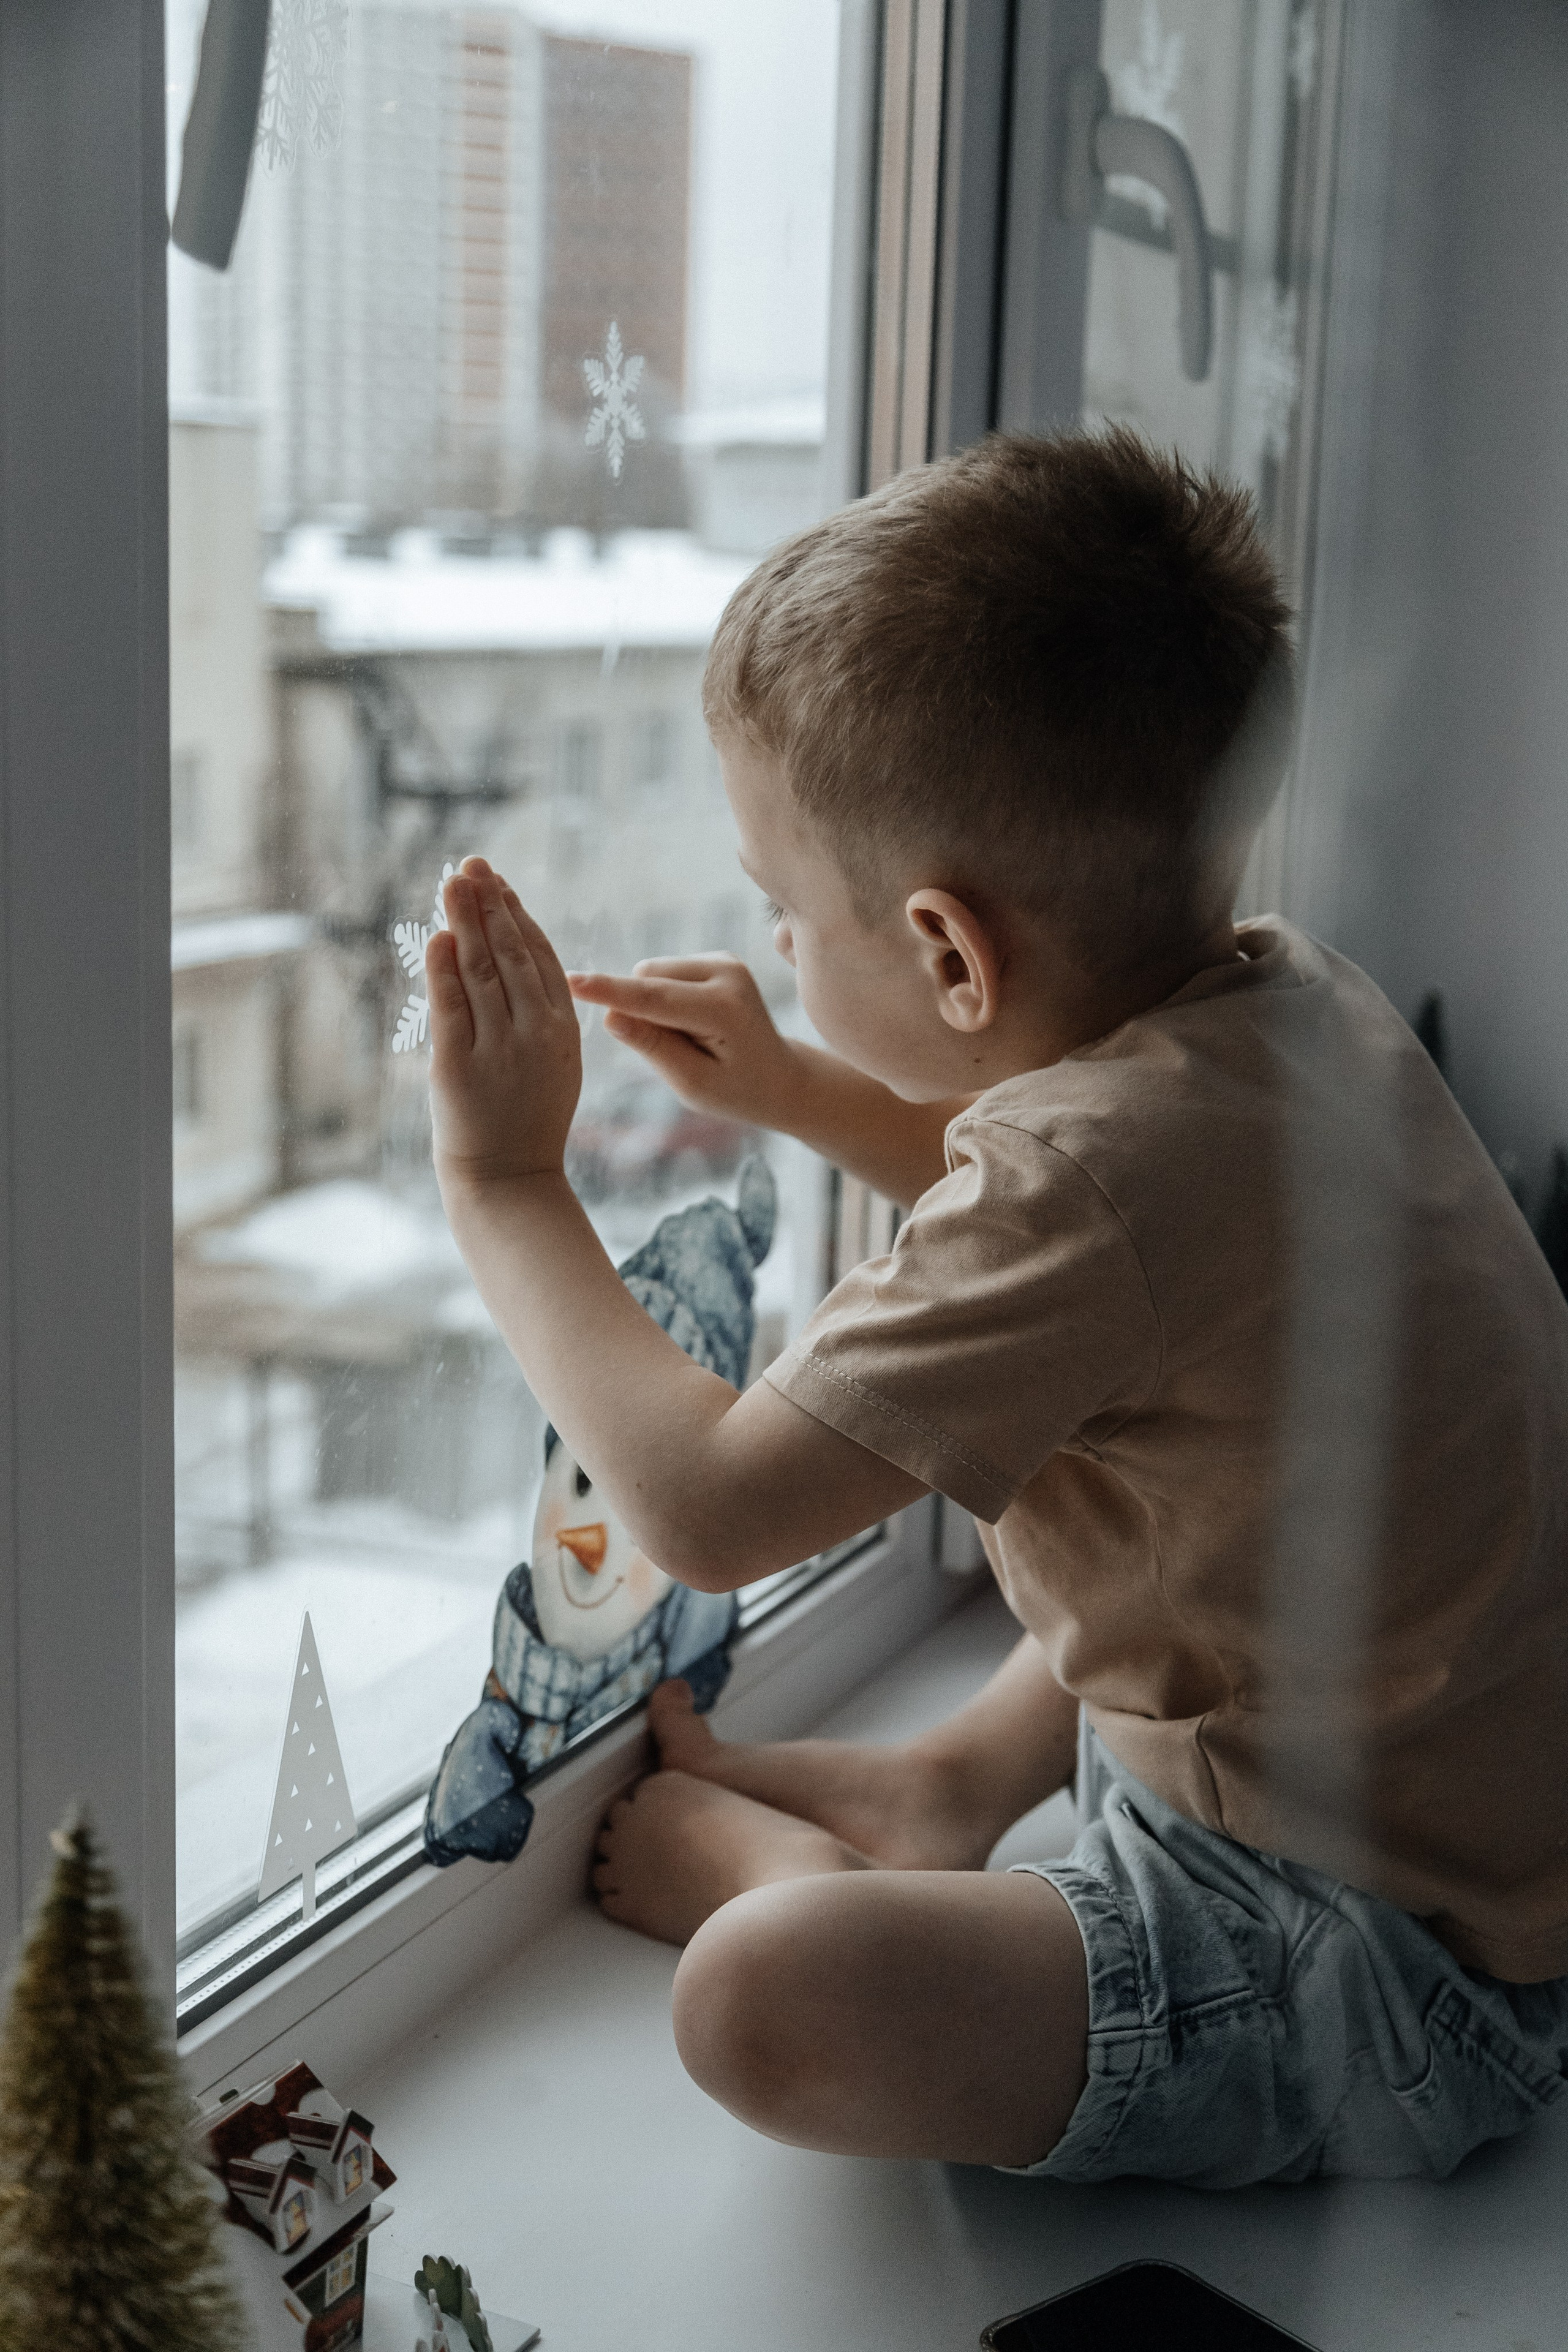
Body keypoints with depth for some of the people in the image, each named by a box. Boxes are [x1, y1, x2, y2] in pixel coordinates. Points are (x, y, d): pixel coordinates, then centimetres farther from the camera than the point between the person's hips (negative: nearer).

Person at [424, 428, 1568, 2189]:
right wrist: (794, 1089, 14)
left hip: (1398, 1991, -9)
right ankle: (943, 1796, 23)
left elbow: (705, 1510, -25)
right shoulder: (1292, 1000, -2)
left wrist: (502, 1180, -13)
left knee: (772, 2000, -25)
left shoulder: (1099, 1171, -31)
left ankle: (784, 1863, 6)